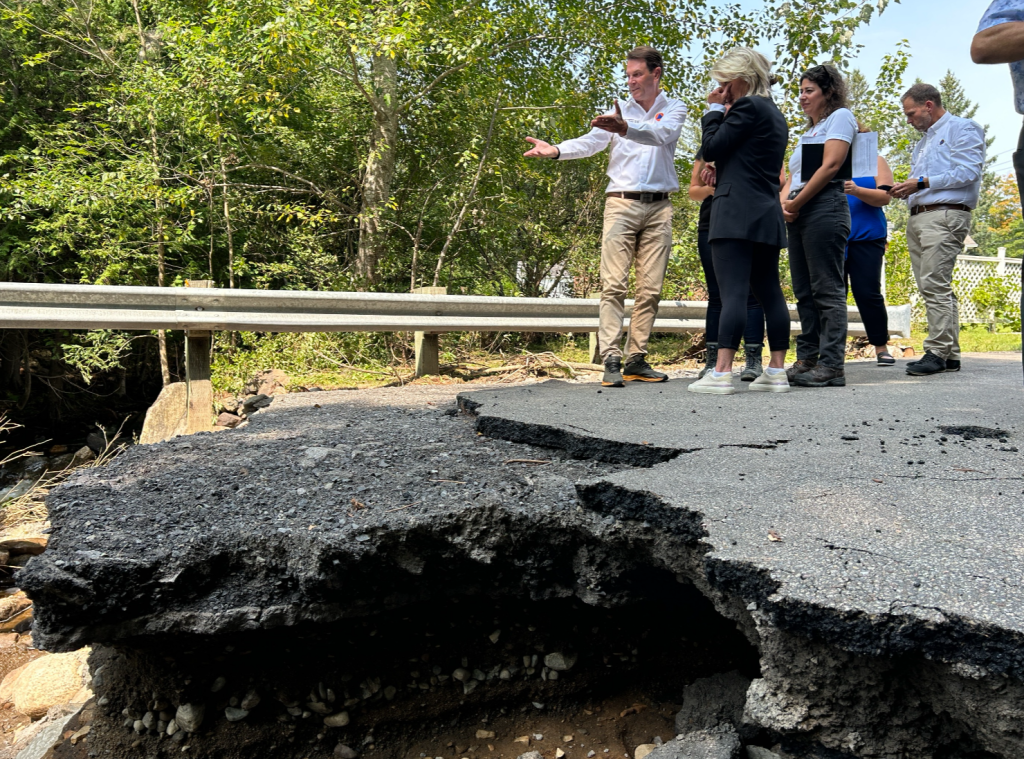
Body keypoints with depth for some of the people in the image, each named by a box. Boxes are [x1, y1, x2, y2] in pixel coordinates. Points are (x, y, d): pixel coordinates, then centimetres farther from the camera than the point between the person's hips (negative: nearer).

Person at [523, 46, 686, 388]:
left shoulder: (674, 109, 10)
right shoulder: (619, 111, 13)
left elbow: (660, 134, -13)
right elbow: (590, 142, -3)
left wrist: (625, 128, -33)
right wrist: (556, 150, -23)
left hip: (658, 207, 1)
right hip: (622, 203, -1)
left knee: (651, 288, 1)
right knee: (613, 283, -11)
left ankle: (636, 359, 8)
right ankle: (611, 360, -12)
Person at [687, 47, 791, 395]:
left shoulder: (747, 106, -5)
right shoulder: (775, 114, 24)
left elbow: (711, 147, -7)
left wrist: (714, 109, 5)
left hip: (737, 213, -10)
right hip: (768, 215, 10)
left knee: (733, 291, -14)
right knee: (769, 291, 8)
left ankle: (722, 373, -17)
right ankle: (777, 371, 10)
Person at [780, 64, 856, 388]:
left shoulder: (840, 116, 4)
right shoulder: (808, 130, 28)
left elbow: (830, 166, -10)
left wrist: (796, 203, -10)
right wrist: (783, 203, 0)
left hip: (825, 206, -9)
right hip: (798, 214, 9)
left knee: (827, 290, -11)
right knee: (804, 291, 6)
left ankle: (832, 366, -12)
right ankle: (807, 360, 9)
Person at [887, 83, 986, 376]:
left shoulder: (963, 129, 3)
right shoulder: (923, 141, 28)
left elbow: (969, 171, -11)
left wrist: (921, 183, -13)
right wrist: (905, 191, 7)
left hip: (944, 216, -9)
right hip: (917, 218, 9)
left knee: (935, 285, -16)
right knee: (931, 287, 4)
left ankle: (938, 352, -15)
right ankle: (949, 354, 6)